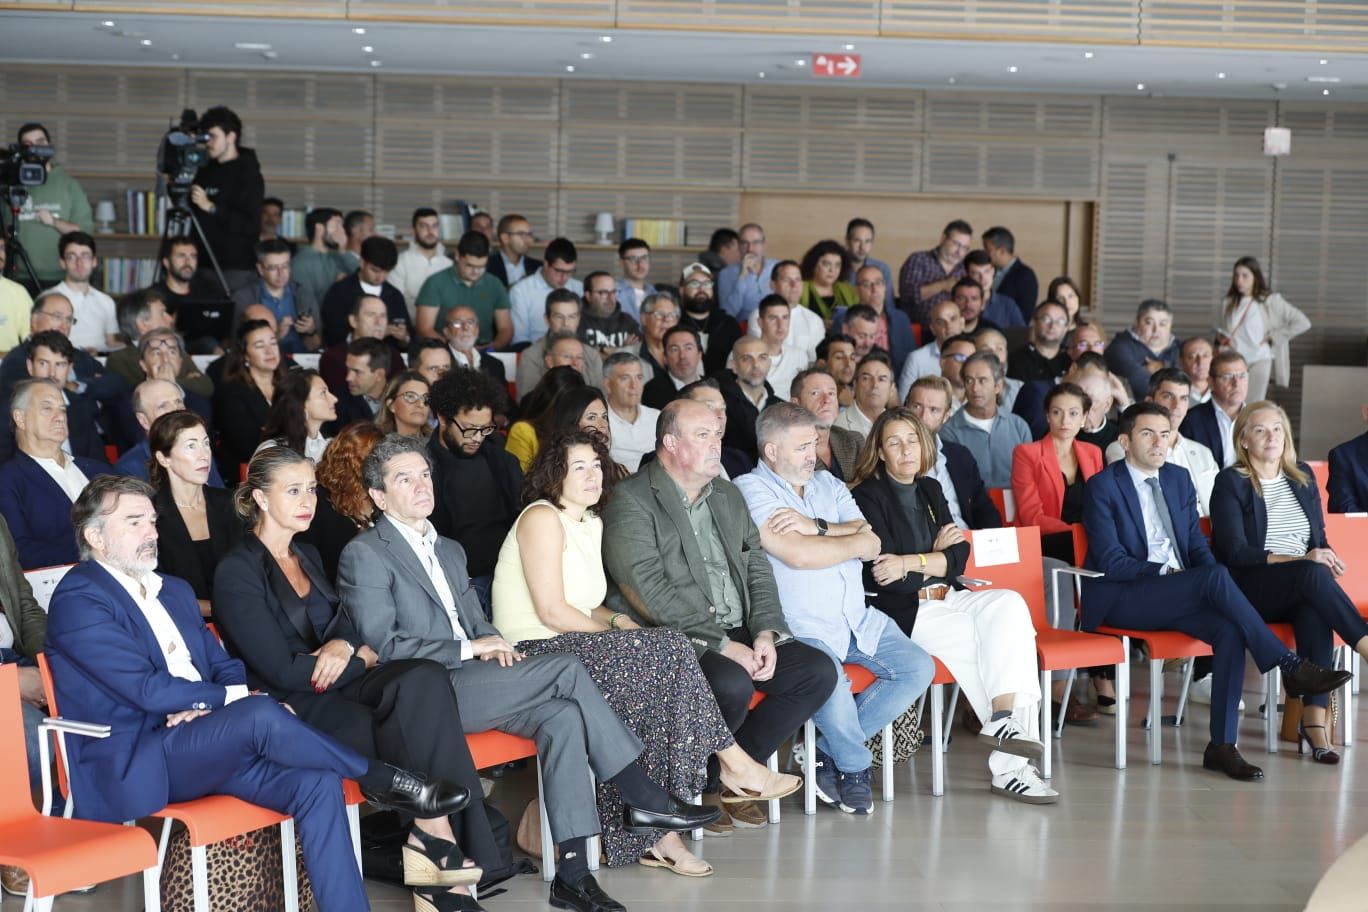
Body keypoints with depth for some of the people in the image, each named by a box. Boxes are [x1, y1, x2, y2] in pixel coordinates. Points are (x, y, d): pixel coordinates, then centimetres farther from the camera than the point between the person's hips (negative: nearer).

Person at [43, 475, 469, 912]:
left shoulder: (175, 591, 21)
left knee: (316, 783, -19)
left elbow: (224, 666, 15)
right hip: (132, 768, -7)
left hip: (200, 741, 8)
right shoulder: (78, 599, -6)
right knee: (260, 714, -31)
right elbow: (147, 689, -15)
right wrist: (230, 698, -10)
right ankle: (379, 780, -13)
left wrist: (207, 705, -8)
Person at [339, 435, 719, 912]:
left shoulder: (450, 550, 25)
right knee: (565, 669, -20)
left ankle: (572, 873, -23)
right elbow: (382, 646, -10)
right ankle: (644, 798, -12)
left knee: (561, 716, -22)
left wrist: (492, 643, 2)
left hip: (465, 679, 8)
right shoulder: (365, 555, -2)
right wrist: (468, 649, -14)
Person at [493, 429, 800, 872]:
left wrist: (616, 620, 1)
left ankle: (649, 836, -15)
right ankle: (736, 764, -9)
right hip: (537, 655, -8)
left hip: (571, 652, 8)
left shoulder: (592, 523, 19)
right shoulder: (542, 518, -10)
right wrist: (614, 631, -9)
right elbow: (551, 611, -16)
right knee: (665, 650, -19)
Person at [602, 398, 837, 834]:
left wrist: (766, 632, -4)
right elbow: (649, 592, -18)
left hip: (738, 633, 8)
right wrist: (721, 645, -21)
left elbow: (757, 568, 15)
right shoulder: (631, 501, -8)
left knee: (818, 671, -8)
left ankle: (731, 773, 3)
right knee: (732, 685, -34)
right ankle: (700, 786, -5)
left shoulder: (727, 495, 18)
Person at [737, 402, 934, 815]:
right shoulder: (750, 490, -5)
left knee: (919, 668, -6)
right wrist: (855, 539, -2)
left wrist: (817, 527, -12)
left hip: (859, 619, 8)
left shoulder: (829, 484, 17)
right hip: (801, 627, -7)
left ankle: (827, 751, 0)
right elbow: (798, 555, -18)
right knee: (830, 680, -34)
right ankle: (855, 765, -1)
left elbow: (872, 545, 4)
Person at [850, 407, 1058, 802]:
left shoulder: (929, 490, 18)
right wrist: (936, 555, -1)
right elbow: (881, 573, -11)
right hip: (903, 611, -6)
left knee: (1007, 604, -23)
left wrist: (910, 564, -12)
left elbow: (959, 557, 5)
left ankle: (1004, 722, -26)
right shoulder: (867, 496, -1)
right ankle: (1009, 765, -21)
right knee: (993, 644, -24)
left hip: (948, 599, 6)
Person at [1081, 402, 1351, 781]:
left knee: (1230, 630, -26)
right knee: (1215, 575, -30)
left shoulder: (1179, 479, 15)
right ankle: (1291, 667, -25)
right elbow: (1111, 562, -10)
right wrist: (1165, 572, -19)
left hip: (1179, 597, 6)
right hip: (1123, 600, -6)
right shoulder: (1103, 486, -4)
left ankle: (1222, 746, -24)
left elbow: (1197, 545, 14)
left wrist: (1215, 586, -7)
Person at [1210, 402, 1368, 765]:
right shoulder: (1230, 482, 0)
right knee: (1311, 574, -35)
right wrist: (1300, 561, -20)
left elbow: (1319, 538, 19)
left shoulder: (1303, 477, 17)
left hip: (1301, 589, 4)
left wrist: (1325, 557, -7)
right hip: (1248, 591, -4)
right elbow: (1234, 551, -10)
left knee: (1316, 614, -34)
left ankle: (1314, 721, -39)